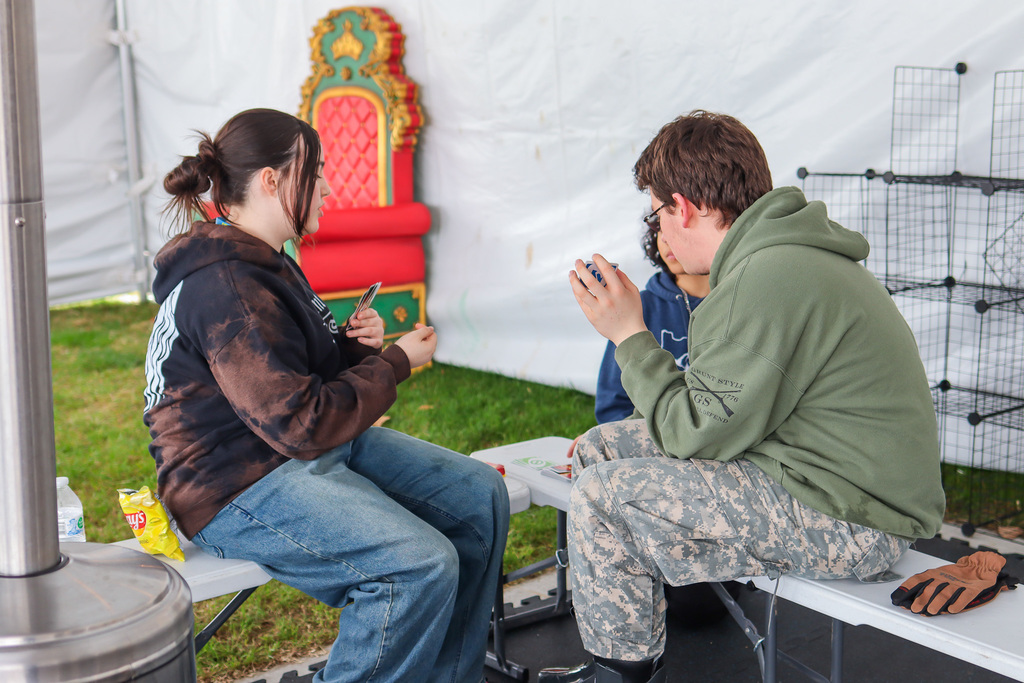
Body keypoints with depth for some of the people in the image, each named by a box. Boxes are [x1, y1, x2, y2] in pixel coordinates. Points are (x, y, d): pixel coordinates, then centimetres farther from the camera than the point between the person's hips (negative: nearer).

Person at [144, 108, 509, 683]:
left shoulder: (264, 263, 12)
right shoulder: (226, 290, -22)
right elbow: (301, 424, -25)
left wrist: (353, 346, 0)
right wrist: (395, 363, -13)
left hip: (309, 446, 11)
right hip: (239, 488, -11)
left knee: (480, 495, 5)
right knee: (422, 564, -28)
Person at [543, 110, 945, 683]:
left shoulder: (770, 280, -23)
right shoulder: (786, 257, 11)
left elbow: (698, 433, -18)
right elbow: (720, 410, 13)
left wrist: (631, 335, -11)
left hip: (852, 522, -10)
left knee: (601, 496, -13)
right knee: (600, 449, 9)